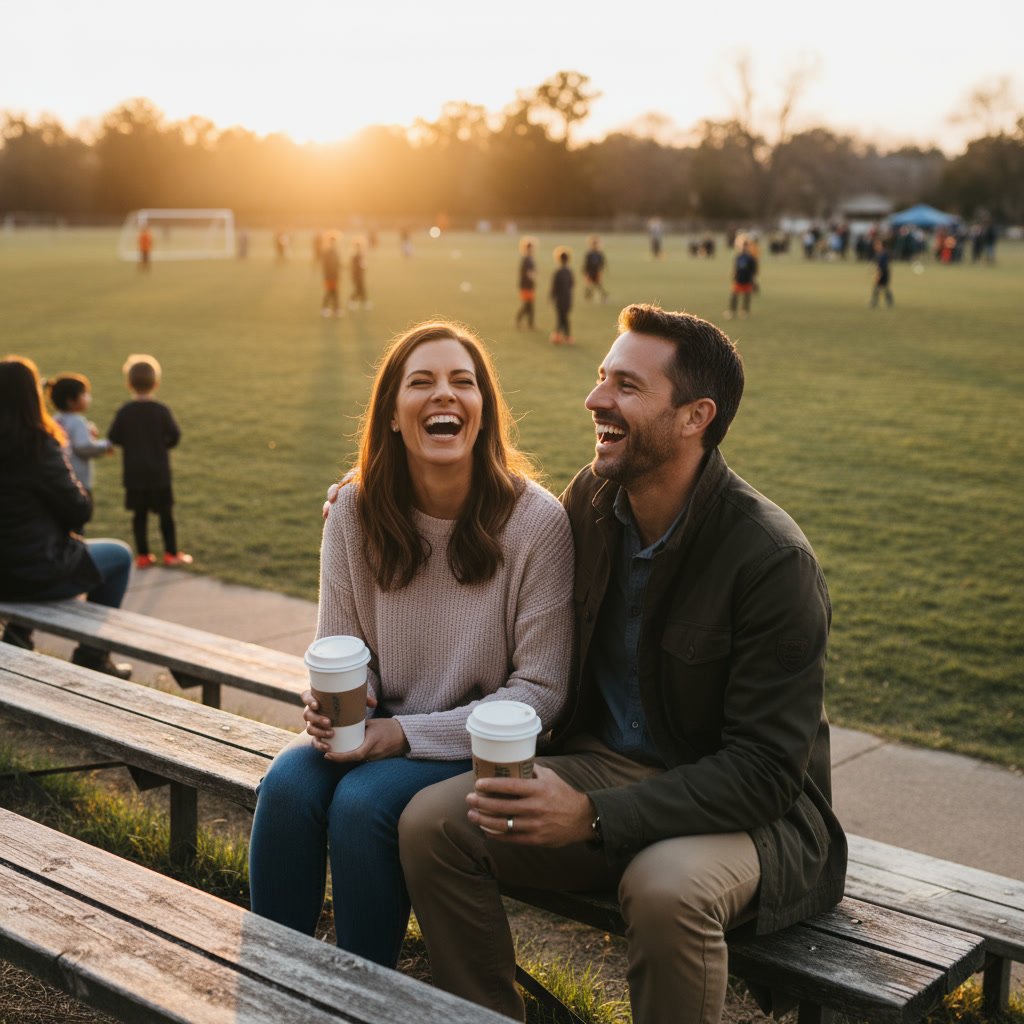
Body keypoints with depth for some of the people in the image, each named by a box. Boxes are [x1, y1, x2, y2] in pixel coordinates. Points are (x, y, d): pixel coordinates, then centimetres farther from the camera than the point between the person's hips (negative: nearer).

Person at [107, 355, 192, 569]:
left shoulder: (124, 412, -6)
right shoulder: (161, 410, -9)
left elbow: (114, 438, -4)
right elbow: (175, 436, -7)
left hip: (134, 474, 1)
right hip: (159, 473, -1)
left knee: (139, 514, 8)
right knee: (165, 513, 9)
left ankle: (142, 555, 11)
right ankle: (171, 553, 13)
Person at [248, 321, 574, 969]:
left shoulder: (536, 520, -15)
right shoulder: (356, 510, -3)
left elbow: (540, 690, -12)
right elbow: (339, 645, 9)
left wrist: (408, 733, -18)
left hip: (478, 747, -3)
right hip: (379, 730, 4)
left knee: (363, 801, -28)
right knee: (287, 784, -24)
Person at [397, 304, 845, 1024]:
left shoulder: (774, 559, -21)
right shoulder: (592, 498, -2)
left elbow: (764, 770, -21)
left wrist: (594, 816, -29)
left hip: (745, 807, -5)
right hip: (606, 766, 6)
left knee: (666, 887, -38)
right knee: (430, 823, -14)